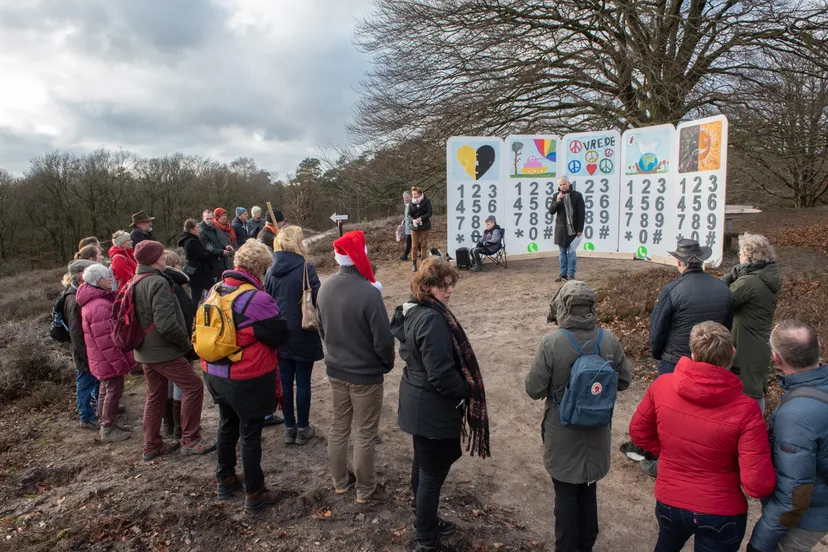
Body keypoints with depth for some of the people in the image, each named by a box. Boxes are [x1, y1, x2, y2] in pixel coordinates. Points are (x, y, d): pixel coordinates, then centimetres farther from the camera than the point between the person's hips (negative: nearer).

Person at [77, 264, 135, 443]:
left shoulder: (94, 301, 8)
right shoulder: (100, 306, -26)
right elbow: (105, 341, -26)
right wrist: (120, 363, -22)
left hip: (103, 359, 11)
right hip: (109, 359, -11)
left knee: (106, 389, 20)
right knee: (114, 391, 1)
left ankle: (107, 423, 34)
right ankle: (108, 430, 12)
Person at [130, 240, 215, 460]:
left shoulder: (135, 283, 10)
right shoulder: (158, 283, -20)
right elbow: (166, 323, -27)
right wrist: (186, 342, -13)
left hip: (145, 350, 10)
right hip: (164, 351, -10)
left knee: (155, 396, 17)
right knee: (193, 387, -1)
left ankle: (152, 446, 26)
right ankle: (190, 440, 5)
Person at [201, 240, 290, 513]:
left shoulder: (216, 291, 0)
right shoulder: (258, 299, -23)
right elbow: (279, 334, -15)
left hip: (215, 373, 7)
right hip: (248, 378, -7)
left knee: (227, 425, 24)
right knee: (250, 434, 6)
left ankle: (225, 480, 39)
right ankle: (254, 494, 19)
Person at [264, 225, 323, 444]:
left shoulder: (271, 271, 2)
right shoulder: (305, 268, -14)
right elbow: (318, 299, -18)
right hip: (302, 335, -4)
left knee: (285, 382, 13)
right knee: (303, 382, 8)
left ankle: (290, 428, 24)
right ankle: (302, 428, 19)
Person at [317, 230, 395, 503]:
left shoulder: (326, 287, -6)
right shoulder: (368, 293, -27)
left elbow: (321, 328, 6)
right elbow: (383, 339, -22)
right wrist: (388, 364, -2)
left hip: (335, 370, 6)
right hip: (365, 374, -6)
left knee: (339, 426, 21)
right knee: (365, 434, 10)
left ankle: (340, 481, 37)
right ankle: (365, 490, 25)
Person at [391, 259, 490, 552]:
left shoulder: (412, 310, 3)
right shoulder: (433, 320, -28)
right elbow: (441, 374, -28)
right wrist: (467, 392, -11)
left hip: (418, 400, 10)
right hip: (433, 407, -10)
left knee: (423, 463, 24)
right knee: (433, 472, 5)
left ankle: (425, 521, 43)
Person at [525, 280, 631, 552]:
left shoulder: (551, 342, -23)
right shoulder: (608, 339, -12)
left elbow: (534, 390, -18)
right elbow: (624, 380, 1)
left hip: (563, 434, -4)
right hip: (597, 432, 4)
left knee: (566, 494, 14)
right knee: (589, 489, 23)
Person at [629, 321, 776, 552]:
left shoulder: (662, 385, -17)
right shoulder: (745, 410, -26)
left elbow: (639, 432, -2)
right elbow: (758, 484, -23)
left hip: (669, 502, 2)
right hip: (720, 514, -2)